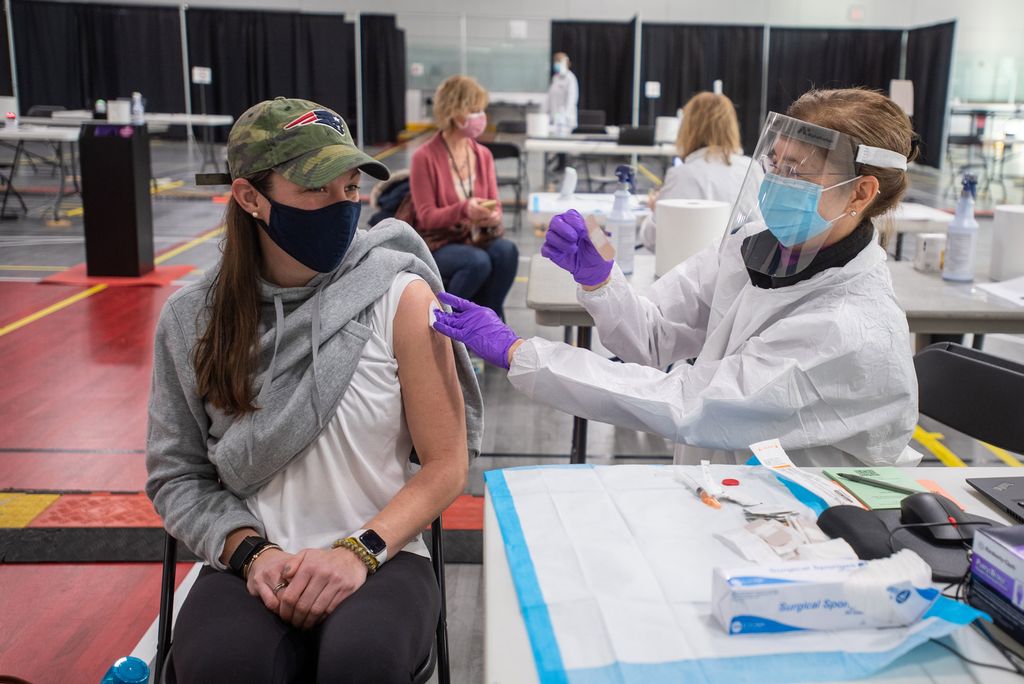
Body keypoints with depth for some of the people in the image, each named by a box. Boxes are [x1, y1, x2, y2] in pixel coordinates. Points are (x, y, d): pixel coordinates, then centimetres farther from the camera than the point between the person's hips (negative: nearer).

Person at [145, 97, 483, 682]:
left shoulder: (400, 297, -7)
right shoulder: (191, 320, 0)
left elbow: (446, 465, -4)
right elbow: (177, 475, 5)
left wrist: (359, 550, -16)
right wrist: (251, 552, -11)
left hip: (380, 559, 0)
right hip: (251, 565, 1)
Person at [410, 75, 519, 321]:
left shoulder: (483, 154, 4)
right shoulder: (425, 157, -12)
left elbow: (495, 206, 6)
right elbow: (426, 217, -14)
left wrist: (493, 217, -20)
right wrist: (464, 209, -31)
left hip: (476, 238, 5)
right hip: (438, 244, -4)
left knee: (506, 250, -28)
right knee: (479, 261, -33)